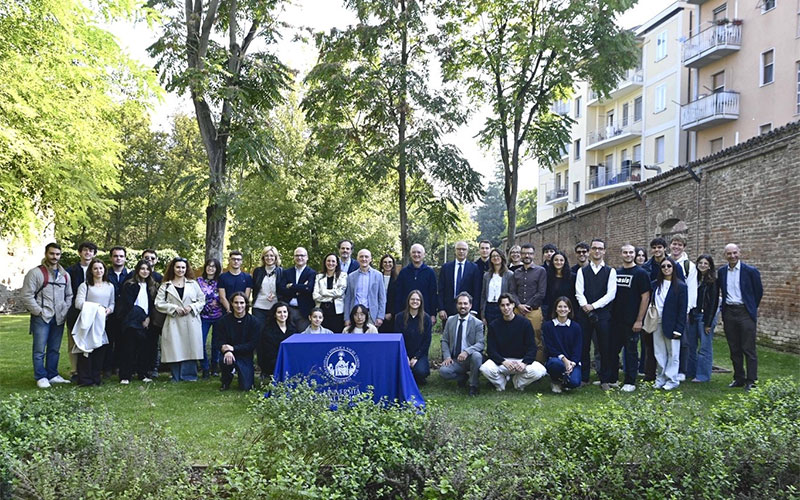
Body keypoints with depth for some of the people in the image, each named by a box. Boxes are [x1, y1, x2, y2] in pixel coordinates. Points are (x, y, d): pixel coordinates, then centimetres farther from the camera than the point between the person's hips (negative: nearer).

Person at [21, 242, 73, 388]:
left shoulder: (65, 275, 13)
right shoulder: (35, 272, -5)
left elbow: (69, 295, 19)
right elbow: (27, 296, -8)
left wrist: (65, 311, 6)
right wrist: (39, 312, -11)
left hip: (59, 319, 5)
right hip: (41, 318, -5)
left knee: (54, 349, 11)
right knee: (40, 350, -3)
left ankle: (52, 375, 19)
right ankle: (41, 377, 5)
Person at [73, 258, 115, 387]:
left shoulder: (110, 286, 16)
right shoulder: (85, 285, 2)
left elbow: (112, 303, 18)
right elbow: (79, 303, -9)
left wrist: (109, 310, -4)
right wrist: (95, 307, -18)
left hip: (103, 322, 4)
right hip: (88, 321, -4)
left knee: (100, 351, 3)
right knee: (86, 349, -6)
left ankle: (96, 378, 9)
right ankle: (85, 379, -1)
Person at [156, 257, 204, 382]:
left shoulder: (193, 284, 12)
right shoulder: (165, 286, 8)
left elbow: (202, 301, 10)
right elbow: (159, 304, 1)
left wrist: (192, 307, -8)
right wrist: (175, 308, -10)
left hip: (191, 322, 1)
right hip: (174, 323, -1)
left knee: (190, 348, -1)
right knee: (176, 350, -3)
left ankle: (189, 375, 9)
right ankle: (176, 376, 8)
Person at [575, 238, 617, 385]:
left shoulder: (610, 271, 5)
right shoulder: (582, 271, 10)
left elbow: (611, 293, -5)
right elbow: (579, 292, 1)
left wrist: (594, 306, -12)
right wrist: (585, 305, -17)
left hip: (603, 314, -1)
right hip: (584, 313, 2)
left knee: (605, 348, 1)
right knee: (583, 347, 4)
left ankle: (605, 379, 11)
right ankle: (583, 378, 13)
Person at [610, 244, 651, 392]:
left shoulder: (641, 273, -4)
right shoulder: (616, 272, 11)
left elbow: (645, 297, -8)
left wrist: (639, 320, -13)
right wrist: (609, 315, 9)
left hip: (631, 321, -5)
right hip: (616, 319, 5)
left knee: (631, 351, 3)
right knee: (613, 349, 9)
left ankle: (630, 382, 12)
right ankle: (611, 379, 20)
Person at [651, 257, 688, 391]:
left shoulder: (680, 286, -6)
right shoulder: (655, 284, 7)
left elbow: (682, 309, -7)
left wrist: (678, 329, -11)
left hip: (671, 324, -4)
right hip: (657, 323, 4)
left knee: (672, 353, 3)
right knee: (659, 354, 9)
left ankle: (672, 380, 13)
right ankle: (660, 379, 17)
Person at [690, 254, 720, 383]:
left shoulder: (712, 281, -7)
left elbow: (713, 302, -10)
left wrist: (708, 323, -13)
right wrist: (690, 315, 4)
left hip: (705, 316, -6)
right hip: (693, 315, 6)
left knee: (705, 347, -1)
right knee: (691, 345, 12)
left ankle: (703, 375, 6)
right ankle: (690, 372, 23)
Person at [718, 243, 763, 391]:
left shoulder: (751, 271, -5)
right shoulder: (721, 271, 6)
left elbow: (758, 292, 4)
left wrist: (751, 309, 10)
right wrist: (725, 307, 13)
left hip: (745, 313, -4)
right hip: (729, 313, 4)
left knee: (749, 349, -4)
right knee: (734, 349, 10)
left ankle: (751, 381, 1)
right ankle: (739, 379, 19)